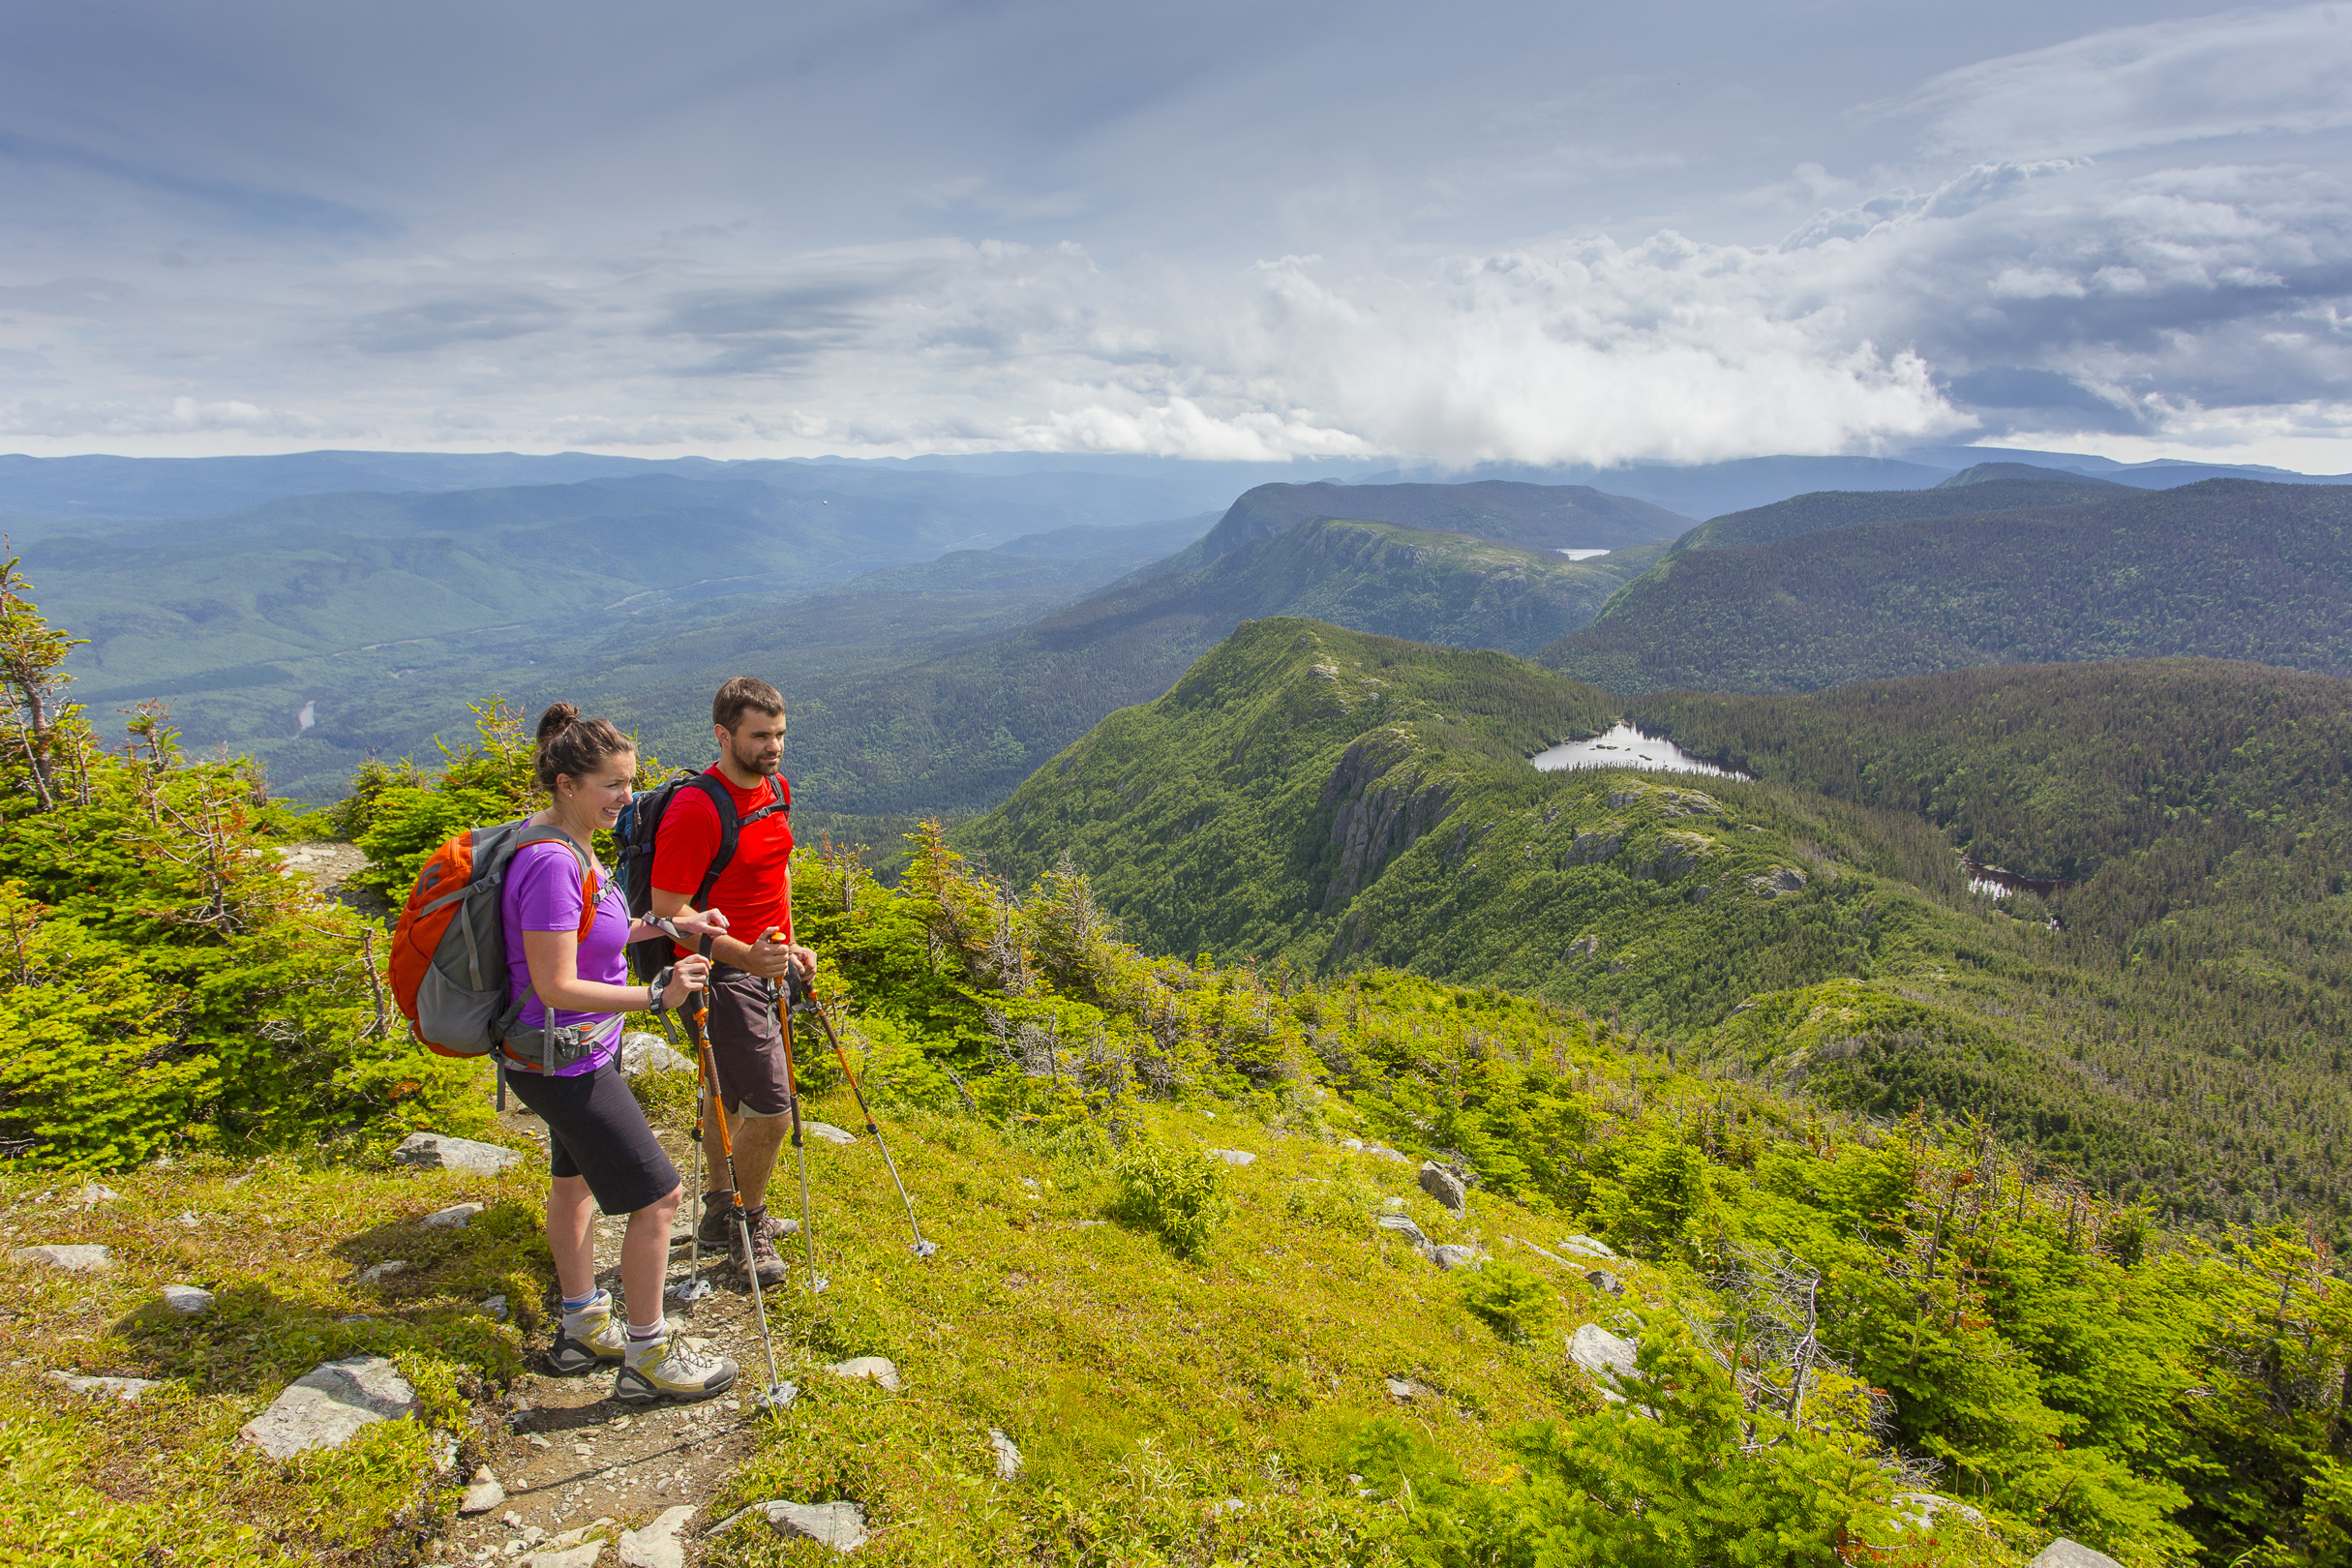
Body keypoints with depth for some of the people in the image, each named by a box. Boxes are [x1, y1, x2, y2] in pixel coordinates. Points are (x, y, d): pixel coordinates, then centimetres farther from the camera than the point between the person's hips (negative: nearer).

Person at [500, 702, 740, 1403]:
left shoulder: (569, 845, 3)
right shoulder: (551, 862, -27)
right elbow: (556, 985, -28)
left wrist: (668, 924, 7)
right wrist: (656, 995, -32)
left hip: (580, 1051, 11)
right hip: (564, 1062, -11)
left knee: (575, 1180, 23)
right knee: (658, 1195, -3)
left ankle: (584, 1330, 41)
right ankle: (649, 1358, 12)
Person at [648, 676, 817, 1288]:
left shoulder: (777, 787, 4)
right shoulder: (694, 811, -23)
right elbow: (669, 916, -21)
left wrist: (788, 944, 15)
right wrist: (743, 956, -33)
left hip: (761, 966, 8)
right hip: (720, 973, -8)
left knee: (732, 1095, 20)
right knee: (771, 1106, -7)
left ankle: (722, 1213, 36)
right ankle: (748, 1224, 15)